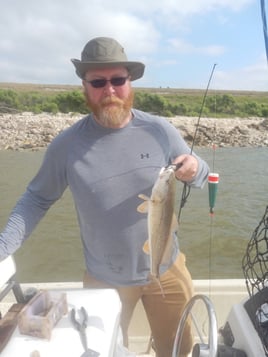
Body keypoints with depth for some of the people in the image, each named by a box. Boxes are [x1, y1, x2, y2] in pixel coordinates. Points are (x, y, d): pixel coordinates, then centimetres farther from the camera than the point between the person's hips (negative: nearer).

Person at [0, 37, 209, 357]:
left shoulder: (160, 130, -11)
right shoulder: (66, 145, -12)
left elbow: (201, 176, -1)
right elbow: (37, 199, -3)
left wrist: (195, 169, -24)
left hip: (166, 270, 1)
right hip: (104, 279, 0)